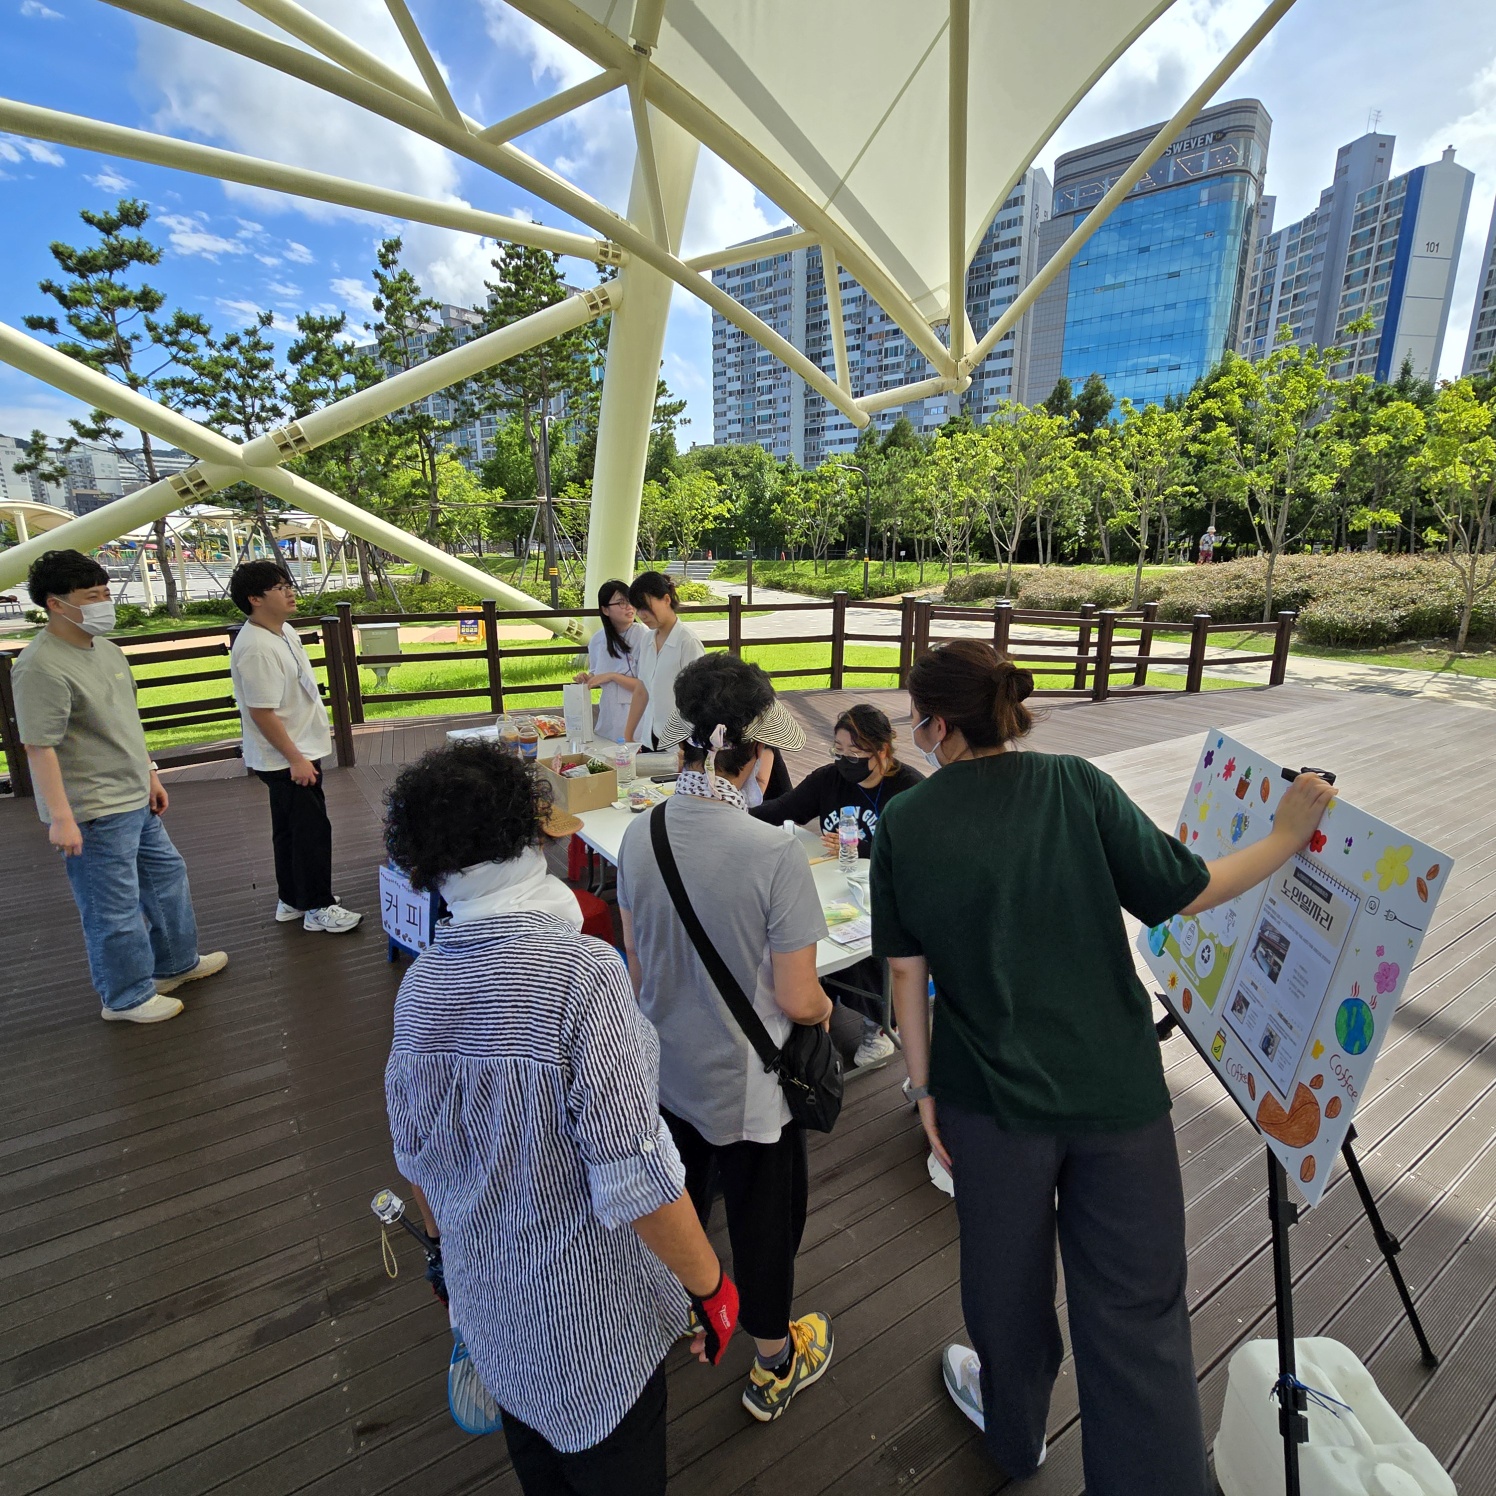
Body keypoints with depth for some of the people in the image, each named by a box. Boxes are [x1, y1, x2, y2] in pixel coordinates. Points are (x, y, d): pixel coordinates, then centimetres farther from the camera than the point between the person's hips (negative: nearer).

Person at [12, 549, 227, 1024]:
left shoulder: (107, 650, 9)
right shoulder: (41, 667, -20)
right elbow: (39, 748, -22)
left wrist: (151, 775, 20)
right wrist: (60, 818, -24)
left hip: (135, 800, 10)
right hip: (93, 813, -10)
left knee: (167, 874, 21)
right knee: (114, 907, 3)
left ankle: (175, 963, 40)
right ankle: (126, 998, 21)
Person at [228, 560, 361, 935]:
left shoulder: (285, 630, 7)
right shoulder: (256, 649, -24)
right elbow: (263, 713, -24)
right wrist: (296, 759, -21)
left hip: (300, 751, 10)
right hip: (286, 760, -10)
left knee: (290, 830, 18)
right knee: (312, 830, -1)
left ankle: (291, 900, 32)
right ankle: (318, 908, 11)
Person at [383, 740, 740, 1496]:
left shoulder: (420, 984, -11)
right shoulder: (581, 972, -32)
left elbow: (414, 1153, 2)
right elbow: (636, 1178, -28)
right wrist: (710, 1286, -12)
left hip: (488, 1298, 6)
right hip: (589, 1307, -5)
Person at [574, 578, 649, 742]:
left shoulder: (643, 636, -13)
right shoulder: (597, 640, 3)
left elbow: (646, 686, -16)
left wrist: (612, 676, -19)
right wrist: (587, 678, -3)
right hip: (608, 717, 5)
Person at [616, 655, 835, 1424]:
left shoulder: (638, 837, -14)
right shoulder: (775, 855, -29)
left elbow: (635, 962, -1)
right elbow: (796, 999, -22)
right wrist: (826, 1007, 1)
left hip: (665, 1067, 5)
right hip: (746, 1084, -4)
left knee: (677, 1198, 31)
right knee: (762, 1218, 22)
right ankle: (774, 1367, 48)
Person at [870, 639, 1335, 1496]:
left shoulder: (904, 824, -10)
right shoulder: (1076, 784, -11)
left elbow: (908, 971, -5)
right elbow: (1187, 892, -6)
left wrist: (925, 1085, 7)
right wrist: (1289, 837, 10)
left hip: (992, 1097, 1)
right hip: (1118, 1088, -1)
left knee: (1007, 1273, 25)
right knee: (1138, 1306, 15)